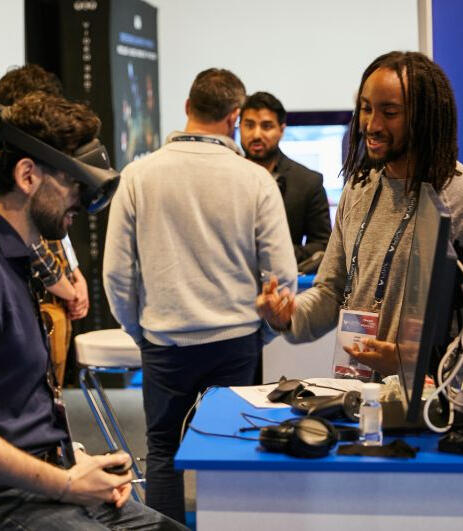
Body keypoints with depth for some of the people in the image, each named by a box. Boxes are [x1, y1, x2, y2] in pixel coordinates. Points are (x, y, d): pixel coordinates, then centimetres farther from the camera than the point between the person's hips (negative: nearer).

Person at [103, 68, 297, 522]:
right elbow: (283, 274, -7)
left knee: (163, 451, 13)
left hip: (164, 342, 0)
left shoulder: (139, 174, -6)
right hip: (236, 340, 0)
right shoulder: (255, 179, -8)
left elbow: (116, 271, -4)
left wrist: (139, 330, 12)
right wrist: (260, 330, 10)